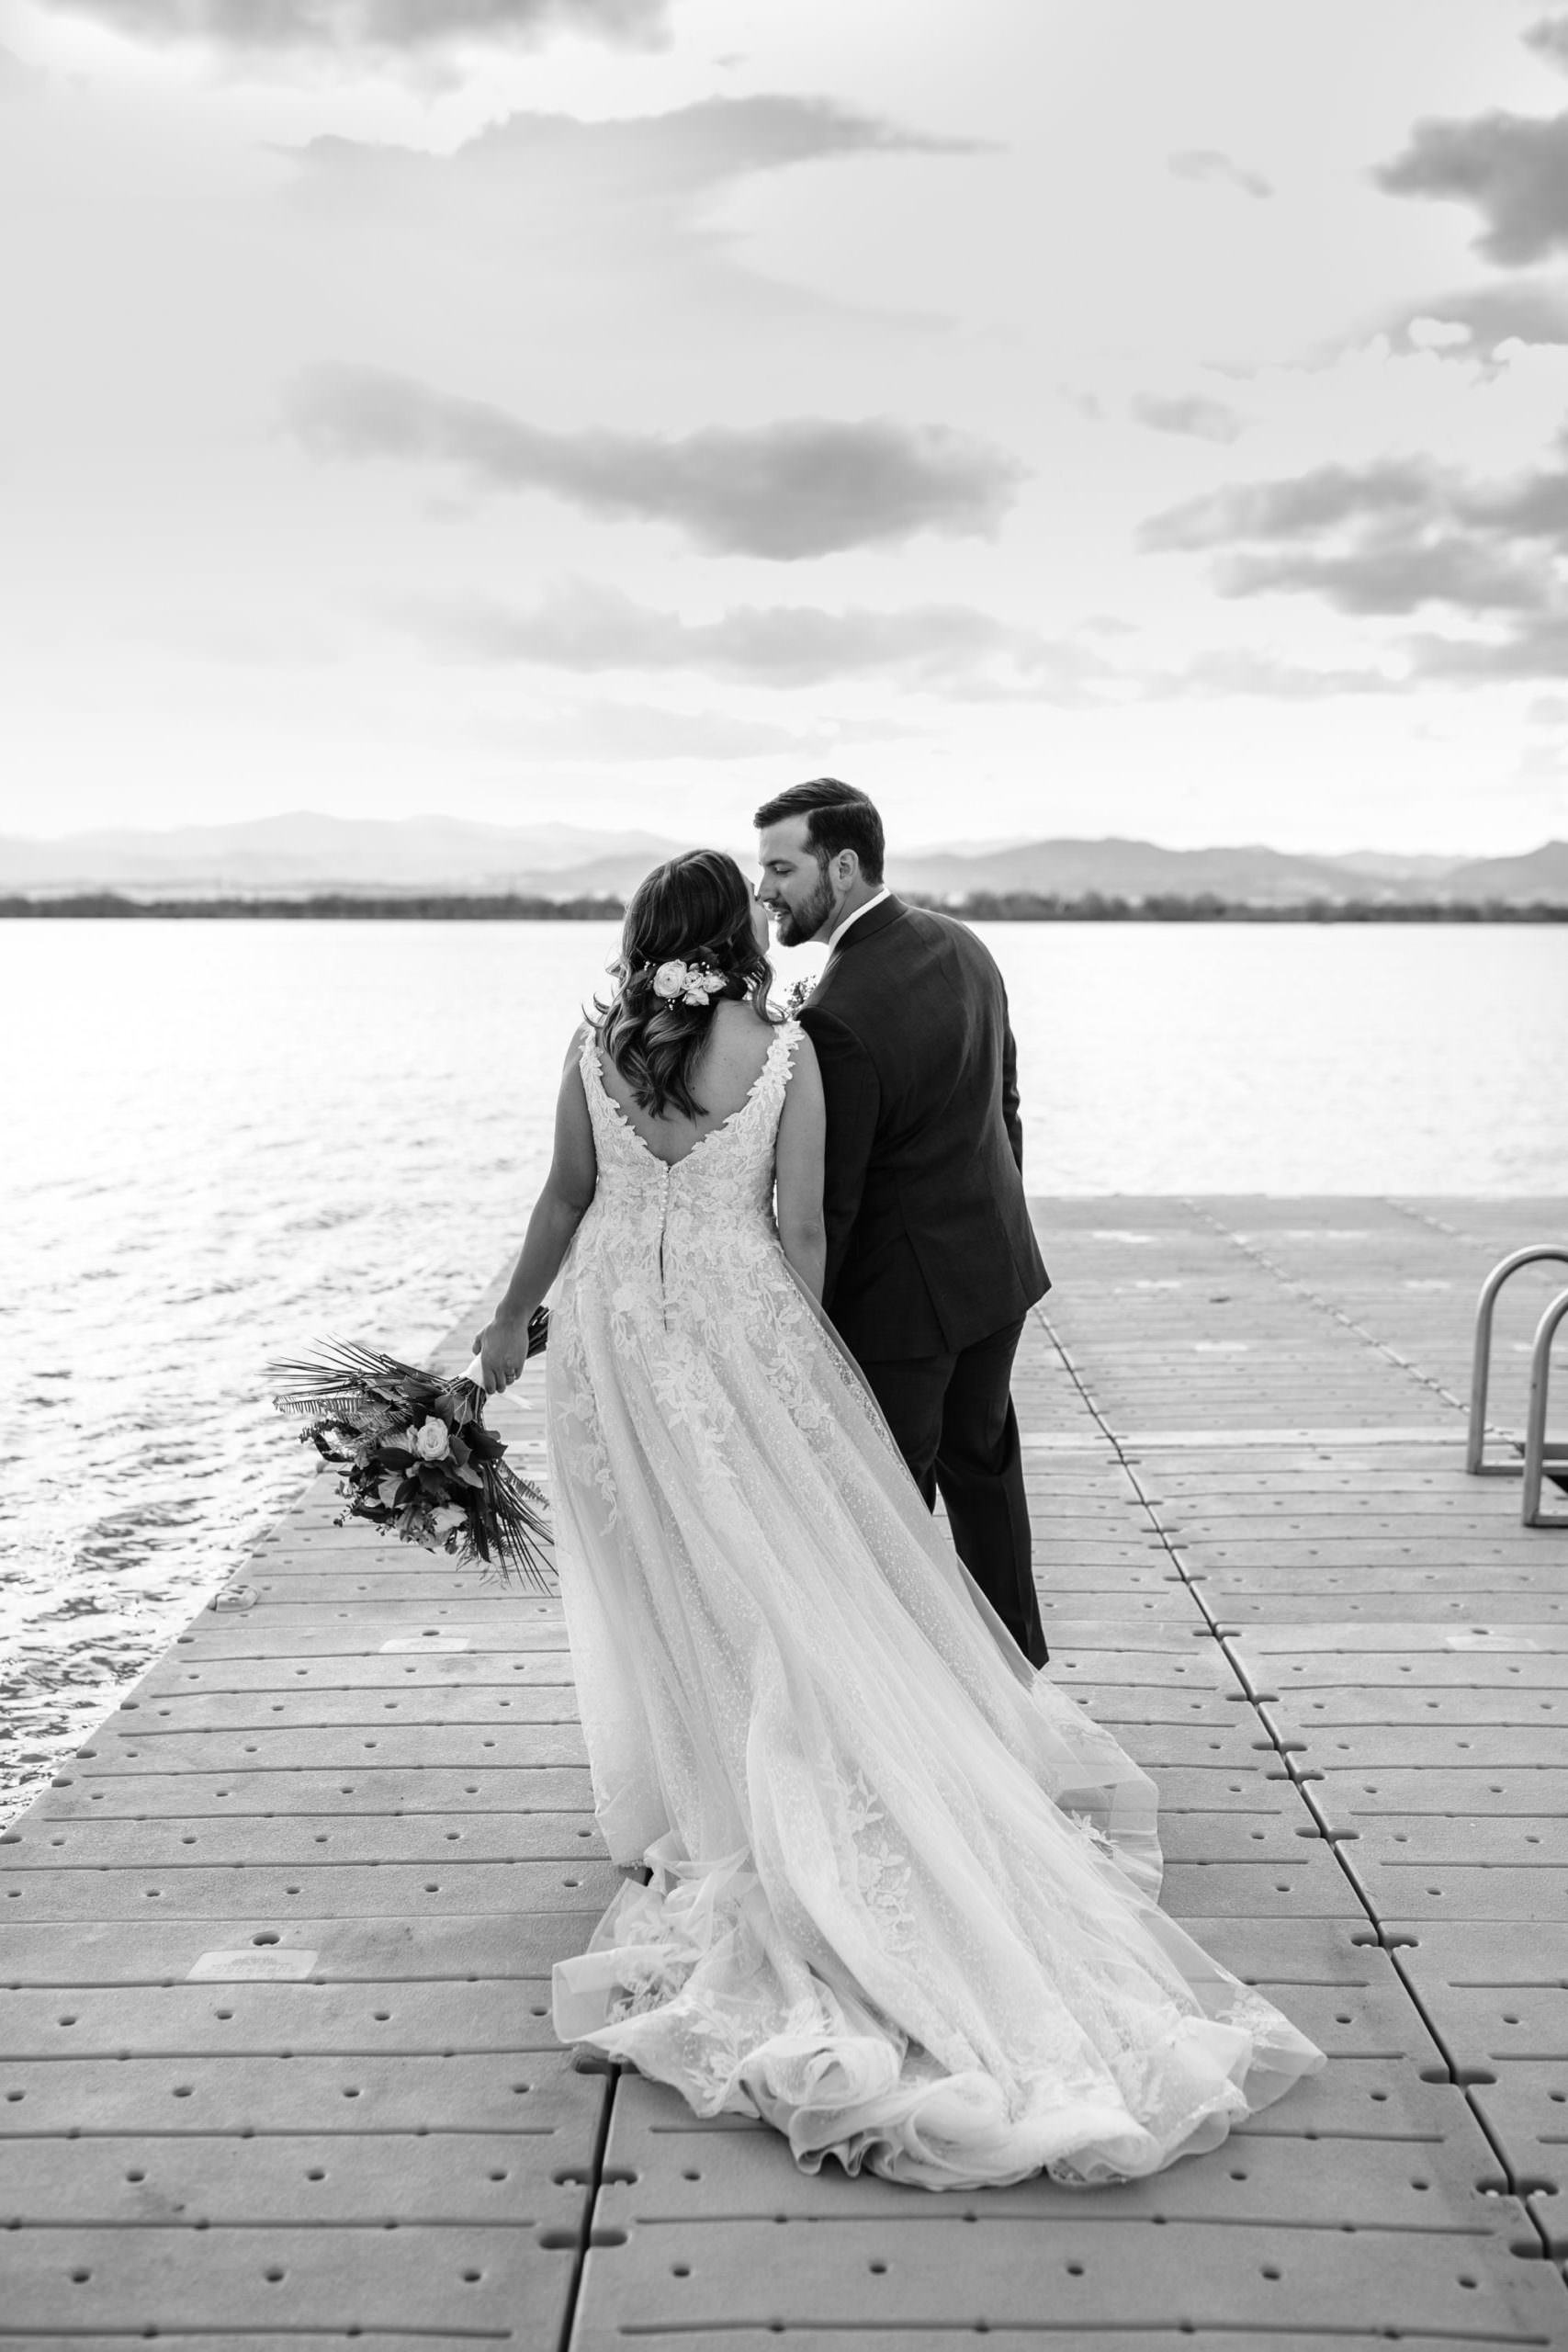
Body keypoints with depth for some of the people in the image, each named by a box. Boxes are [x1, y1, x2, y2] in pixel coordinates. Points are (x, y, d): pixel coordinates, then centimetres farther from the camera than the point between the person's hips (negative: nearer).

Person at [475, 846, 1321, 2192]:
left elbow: (568, 1196, 3)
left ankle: (675, 1805, 26)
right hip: (737, 1322, -2)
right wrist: (799, 1355, 5)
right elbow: (801, 1229, -7)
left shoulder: (596, 1048, -4)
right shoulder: (784, 1049, -8)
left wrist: (514, 1315, 16)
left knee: (655, 1578, 14)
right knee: (799, 1570, 10)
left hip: (615, 1327, 2)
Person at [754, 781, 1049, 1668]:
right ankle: (1015, 1655, 39)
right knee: (984, 1463, 23)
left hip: (899, 1294, -8)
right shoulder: (964, 947, -1)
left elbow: (828, 1201, -23)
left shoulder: (838, 1017, -27)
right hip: (995, 1262, 8)